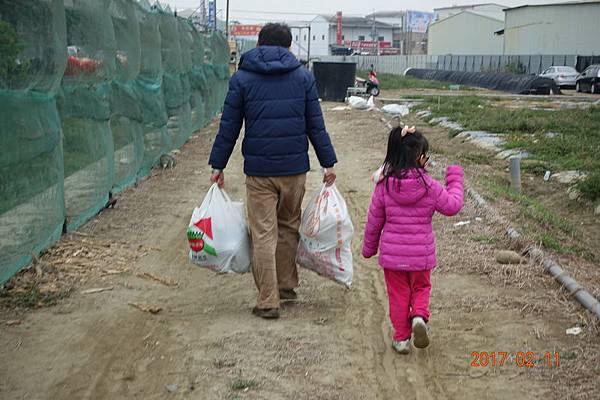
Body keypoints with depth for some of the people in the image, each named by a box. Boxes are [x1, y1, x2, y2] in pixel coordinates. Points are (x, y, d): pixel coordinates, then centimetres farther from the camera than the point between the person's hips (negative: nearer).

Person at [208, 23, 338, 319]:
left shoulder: (241, 79, 2)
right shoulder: (303, 77, 5)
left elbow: (229, 127, 1)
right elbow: (316, 125, 4)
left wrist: (218, 165, 7)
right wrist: (328, 163, 7)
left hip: (259, 170, -2)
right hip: (295, 168, 2)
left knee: (263, 234, 1)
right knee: (289, 227, 18)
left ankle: (268, 301, 1)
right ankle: (287, 286, 26)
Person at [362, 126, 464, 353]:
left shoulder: (384, 186, -9)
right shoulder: (429, 186, -14)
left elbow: (374, 220, -1)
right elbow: (452, 206, -1)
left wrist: (369, 247, 14)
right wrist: (455, 180, 13)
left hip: (391, 253, 1)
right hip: (420, 253, -1)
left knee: (398, 294, 14)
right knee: (421, 288, 21)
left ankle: (401, 338, 17)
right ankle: (419, 316, -7)